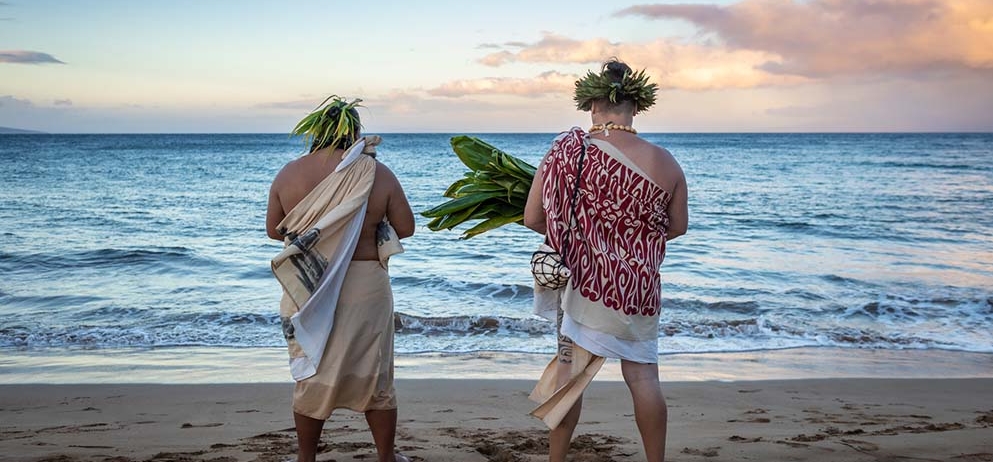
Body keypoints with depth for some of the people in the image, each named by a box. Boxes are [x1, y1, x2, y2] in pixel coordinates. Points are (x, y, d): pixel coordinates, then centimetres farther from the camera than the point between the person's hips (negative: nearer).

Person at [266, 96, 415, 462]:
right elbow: (405, 228, -3)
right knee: (375, 376, 12)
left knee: (311, 375, 15)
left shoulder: (288, 174, -4)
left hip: (307, 290, 1)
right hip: (365, 288, -1)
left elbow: (274, 230, 5)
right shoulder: (378, 174, -8)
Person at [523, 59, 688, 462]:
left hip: (581, 280, 0)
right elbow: (677, 227, 5)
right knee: (643, 375, 11)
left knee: (571, 370, 13)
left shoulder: (565, 151, -11)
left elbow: (532, 219, -6)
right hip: (639, 288, 0)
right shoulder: (665, 163, -9)